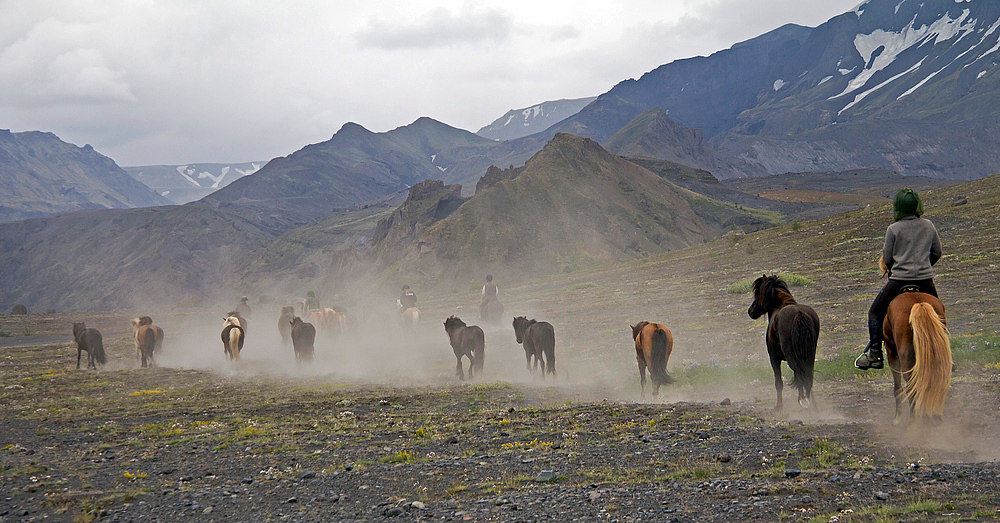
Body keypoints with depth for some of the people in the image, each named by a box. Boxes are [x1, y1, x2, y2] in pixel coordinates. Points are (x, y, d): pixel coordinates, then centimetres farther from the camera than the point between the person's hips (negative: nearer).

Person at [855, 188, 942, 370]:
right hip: (925, 280, 3)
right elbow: (937, 253, 13)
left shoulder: (893, 229, -6)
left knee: (875, 312, 13)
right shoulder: (928, 226, 4)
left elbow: (887, 259, 0)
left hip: (899, 280, -3)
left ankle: (874, 354, 6)